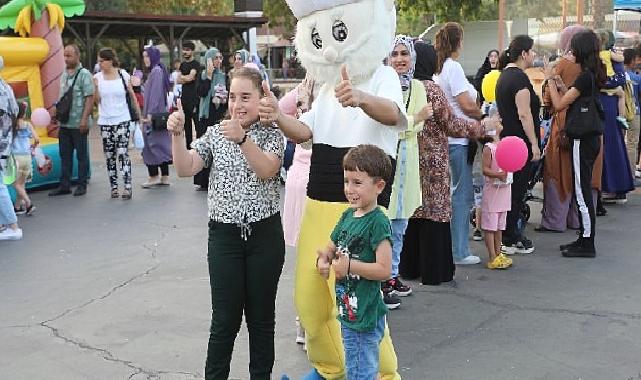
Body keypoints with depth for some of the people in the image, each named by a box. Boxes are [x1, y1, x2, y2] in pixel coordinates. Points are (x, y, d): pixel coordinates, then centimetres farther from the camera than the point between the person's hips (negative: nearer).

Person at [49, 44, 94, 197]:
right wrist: (56, 110, 9)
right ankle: (64, 185, 17)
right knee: (65, 155, 10)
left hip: (78, 124, -7)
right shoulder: (64, 75, 13)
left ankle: (82, 185, 12)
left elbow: (90, 98, -14)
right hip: (64, 123, 7)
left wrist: (84, 119, -20)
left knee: (81, 155, 3)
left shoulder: (84, 75, -9)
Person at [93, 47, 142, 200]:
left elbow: (132, 96, 5)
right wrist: (95, 86, -13)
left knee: (122, 153, -11)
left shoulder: (123, 75, -2)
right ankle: (114, 187, 14)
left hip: (122, 120, -3)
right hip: (105, 121, 3)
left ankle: (127, 187, -8)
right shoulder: (97, 77, 1)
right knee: (109, 156, 5)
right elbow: (97, 101, 2)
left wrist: (140, 115, 6)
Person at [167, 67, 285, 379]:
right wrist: (178, 134, -19)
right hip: (224, 235, 1)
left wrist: (242, 139, -32)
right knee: (225, 318, 2)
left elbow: (267, 170, -19)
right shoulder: (214, 133, 6)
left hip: (265, 234, -1)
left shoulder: (271, 133, 0)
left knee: (261, 316, 10)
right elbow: (185, 169, -5)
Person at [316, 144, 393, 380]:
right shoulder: (348, 215, 7)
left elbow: (384, 270, -23)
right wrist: (323, 261, -3)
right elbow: (330, 248, 18)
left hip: (365, 315, -8)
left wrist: (349, 265, -21)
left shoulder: (378, 222, -18)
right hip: (348, 310, 8)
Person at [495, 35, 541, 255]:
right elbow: (524, 114, -20)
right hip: (520, 143, -10)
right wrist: (534, 144, -18)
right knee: (517, 190, -4)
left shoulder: (505, 74, 15)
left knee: (512, 189, 15)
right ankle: (511, 240, 2)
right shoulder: (519, 77, -15)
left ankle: (511, 235, 22)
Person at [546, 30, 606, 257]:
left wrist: (550, 80, -3)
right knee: (582, 190, 15)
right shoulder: (594, 75, 11)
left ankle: (587, 245, 3)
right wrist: (559, 83, 13)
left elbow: (559, 104, -14)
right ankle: (584, 239, 23)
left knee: (582, 191, -3)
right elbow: (573, 101, 14)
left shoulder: (586, 76, -17)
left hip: (583, 140, -9)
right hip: (590, 138, 9)